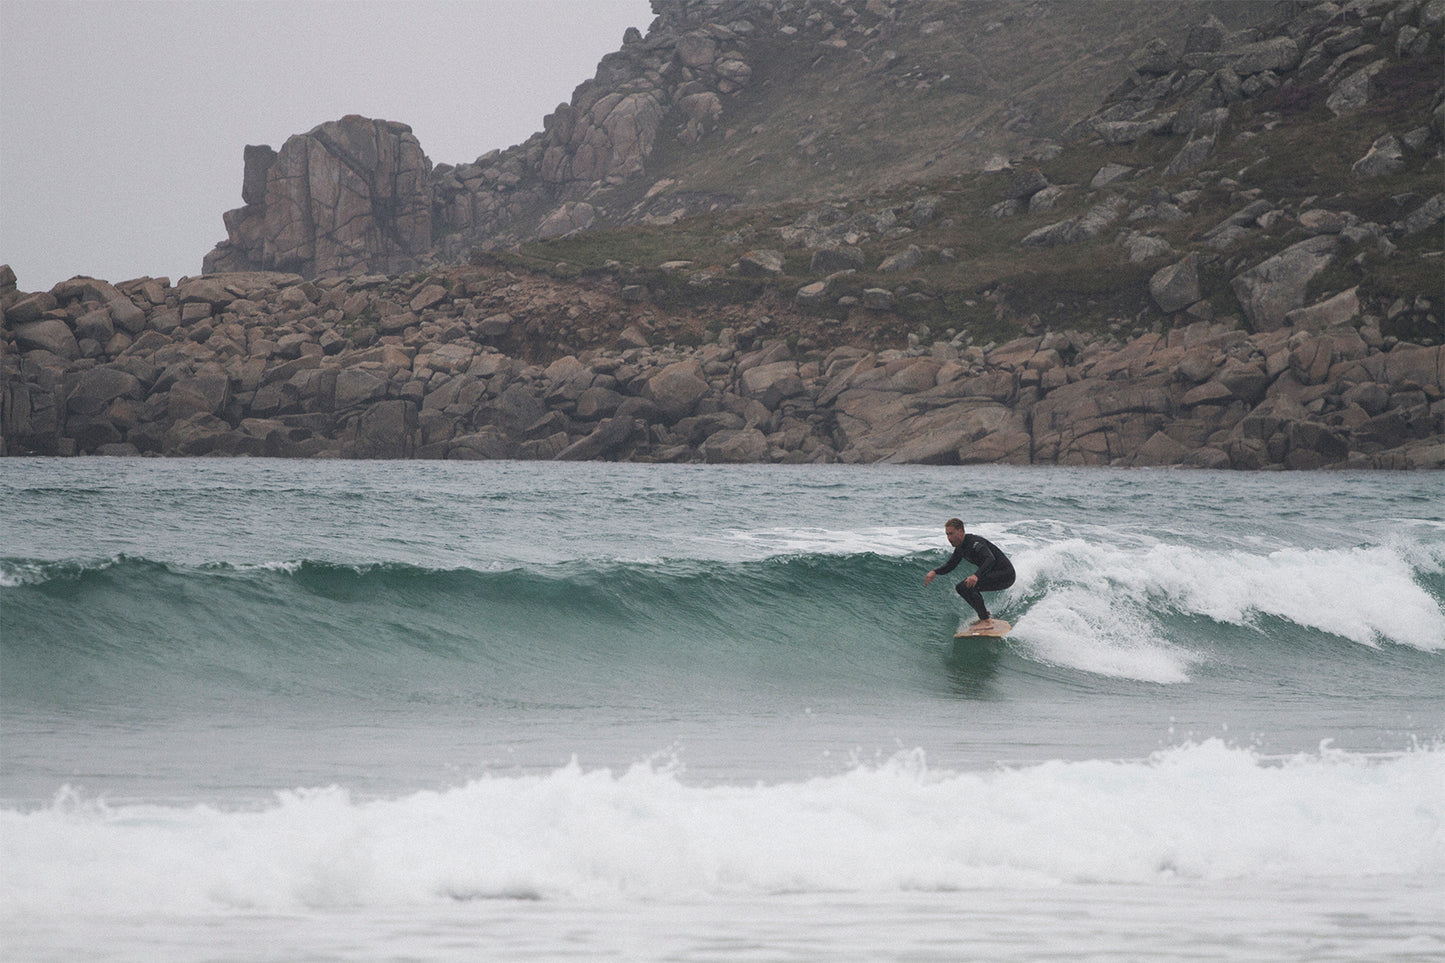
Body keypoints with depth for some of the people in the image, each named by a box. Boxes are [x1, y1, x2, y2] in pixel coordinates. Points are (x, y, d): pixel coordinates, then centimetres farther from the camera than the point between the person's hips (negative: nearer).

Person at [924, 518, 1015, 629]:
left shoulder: (974, 543, -23)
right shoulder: (960, 547, 8)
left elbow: (990, 559, -38)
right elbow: (950, 565, 21)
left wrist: (977, 575, -53)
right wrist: (934, 572, 3)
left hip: (1005, 575, -10)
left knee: (966, 587, -25)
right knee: (960, 587, 16)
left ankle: (986, 621, -21)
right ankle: (986, 617, 17)